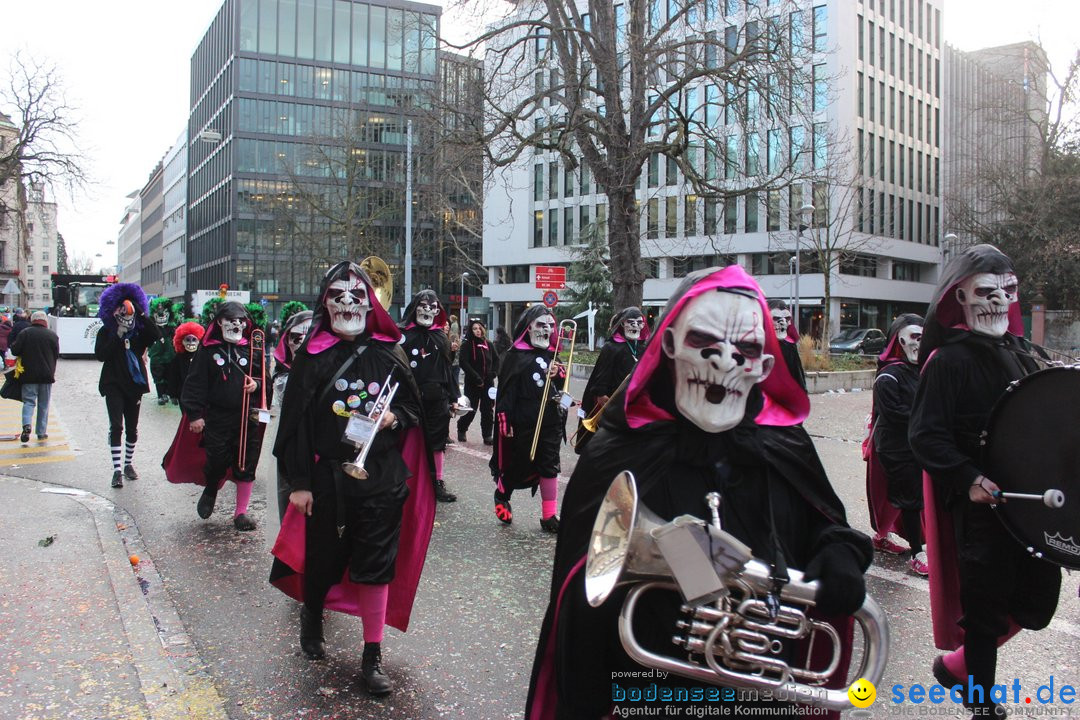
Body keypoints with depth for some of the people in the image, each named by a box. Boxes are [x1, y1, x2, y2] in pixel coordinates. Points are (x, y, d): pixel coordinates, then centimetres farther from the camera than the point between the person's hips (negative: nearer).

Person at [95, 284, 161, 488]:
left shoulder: (139, 331, 3)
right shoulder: (106, 332, -1)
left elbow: (156, 334, -17)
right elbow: (100, 355, -14)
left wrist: (141, 314, -17)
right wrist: (118, 336, -19)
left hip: (134, 385, 3)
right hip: (114, 385, -3)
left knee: (132, 428, 10)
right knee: (116, 426, -12)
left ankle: (128, 464, 26)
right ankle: (117, 470, -11)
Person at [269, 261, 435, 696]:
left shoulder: (387, 353, 2)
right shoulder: (312, 356, -2)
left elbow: (414, 407, 11)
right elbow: (294, 421, -3)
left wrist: (395, 418, -11)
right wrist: (298, 482, -7)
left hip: (381, 477, 1)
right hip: (327, 477, 0)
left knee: (376, 564, 2)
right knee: (322, 558, 13)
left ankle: (372, 657, 15)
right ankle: (312, 616, 45)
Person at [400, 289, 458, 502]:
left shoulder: (441, 336, 12)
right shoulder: (403, 334, -3)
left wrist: (453, 397, 14)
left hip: (438, 397, 4)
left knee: (438, 441, 10)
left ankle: (438, 483, 20)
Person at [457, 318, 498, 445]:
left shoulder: (489, 345, 8)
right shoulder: (467, 345, -5)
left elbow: (496, 360, 14)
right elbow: (464, 362, -13)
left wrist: (492, 374, -3)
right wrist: (477, 378, -16)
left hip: (488, 382, 4)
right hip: (472, 382, -4)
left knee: (488, 410, 3)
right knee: (471, 410, 3)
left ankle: (488, 436, 9)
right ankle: (461, 430, 26)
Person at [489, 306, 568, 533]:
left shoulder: (552, 354, 12)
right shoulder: (516, 355, -6)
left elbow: (563, 384, 15)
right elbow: (506, 389, -9)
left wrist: (558, 374, -7)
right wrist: (505, 421, -14)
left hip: (551, 421, 5)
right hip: (524, 422, -5)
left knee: (550, 467, 5)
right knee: (520, 464, 7)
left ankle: (549, 516, 11)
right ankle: (501, 495, 35)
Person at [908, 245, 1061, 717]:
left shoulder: (1025, 354, 11)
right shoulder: (949, 361, -12)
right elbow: (925, 435, -17)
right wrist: (968, 479, -28)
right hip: (981, 507, -7)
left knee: (1038, 605, 14)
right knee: (987, 609, 5)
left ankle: (958, 665, 34)